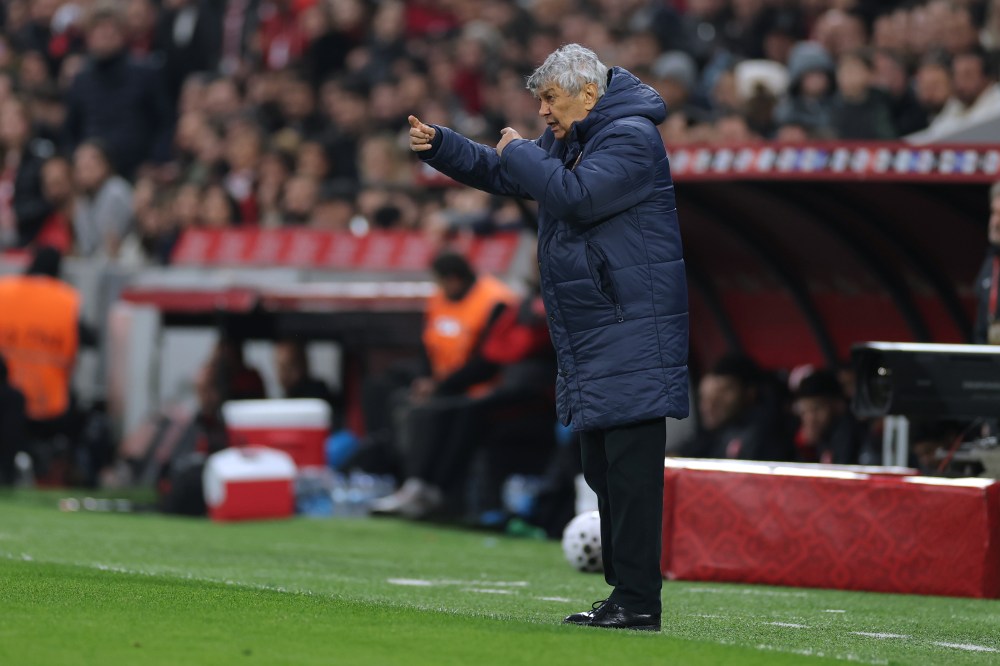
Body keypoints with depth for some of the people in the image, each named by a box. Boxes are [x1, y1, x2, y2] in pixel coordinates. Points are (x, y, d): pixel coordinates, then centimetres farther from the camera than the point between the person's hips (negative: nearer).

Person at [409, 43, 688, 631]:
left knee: (631, 468, -12)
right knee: (604, 470, 13)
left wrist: (520, 152, -10)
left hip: (633, 335, -11)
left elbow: (577, 197, -24)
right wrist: (439, 145, 11)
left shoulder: (632, 139, -12)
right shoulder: (569, 141, 18)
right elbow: (500, 173, 26)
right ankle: (625, 593, 18)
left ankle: (638, 601, -14)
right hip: (591, 340, 11)